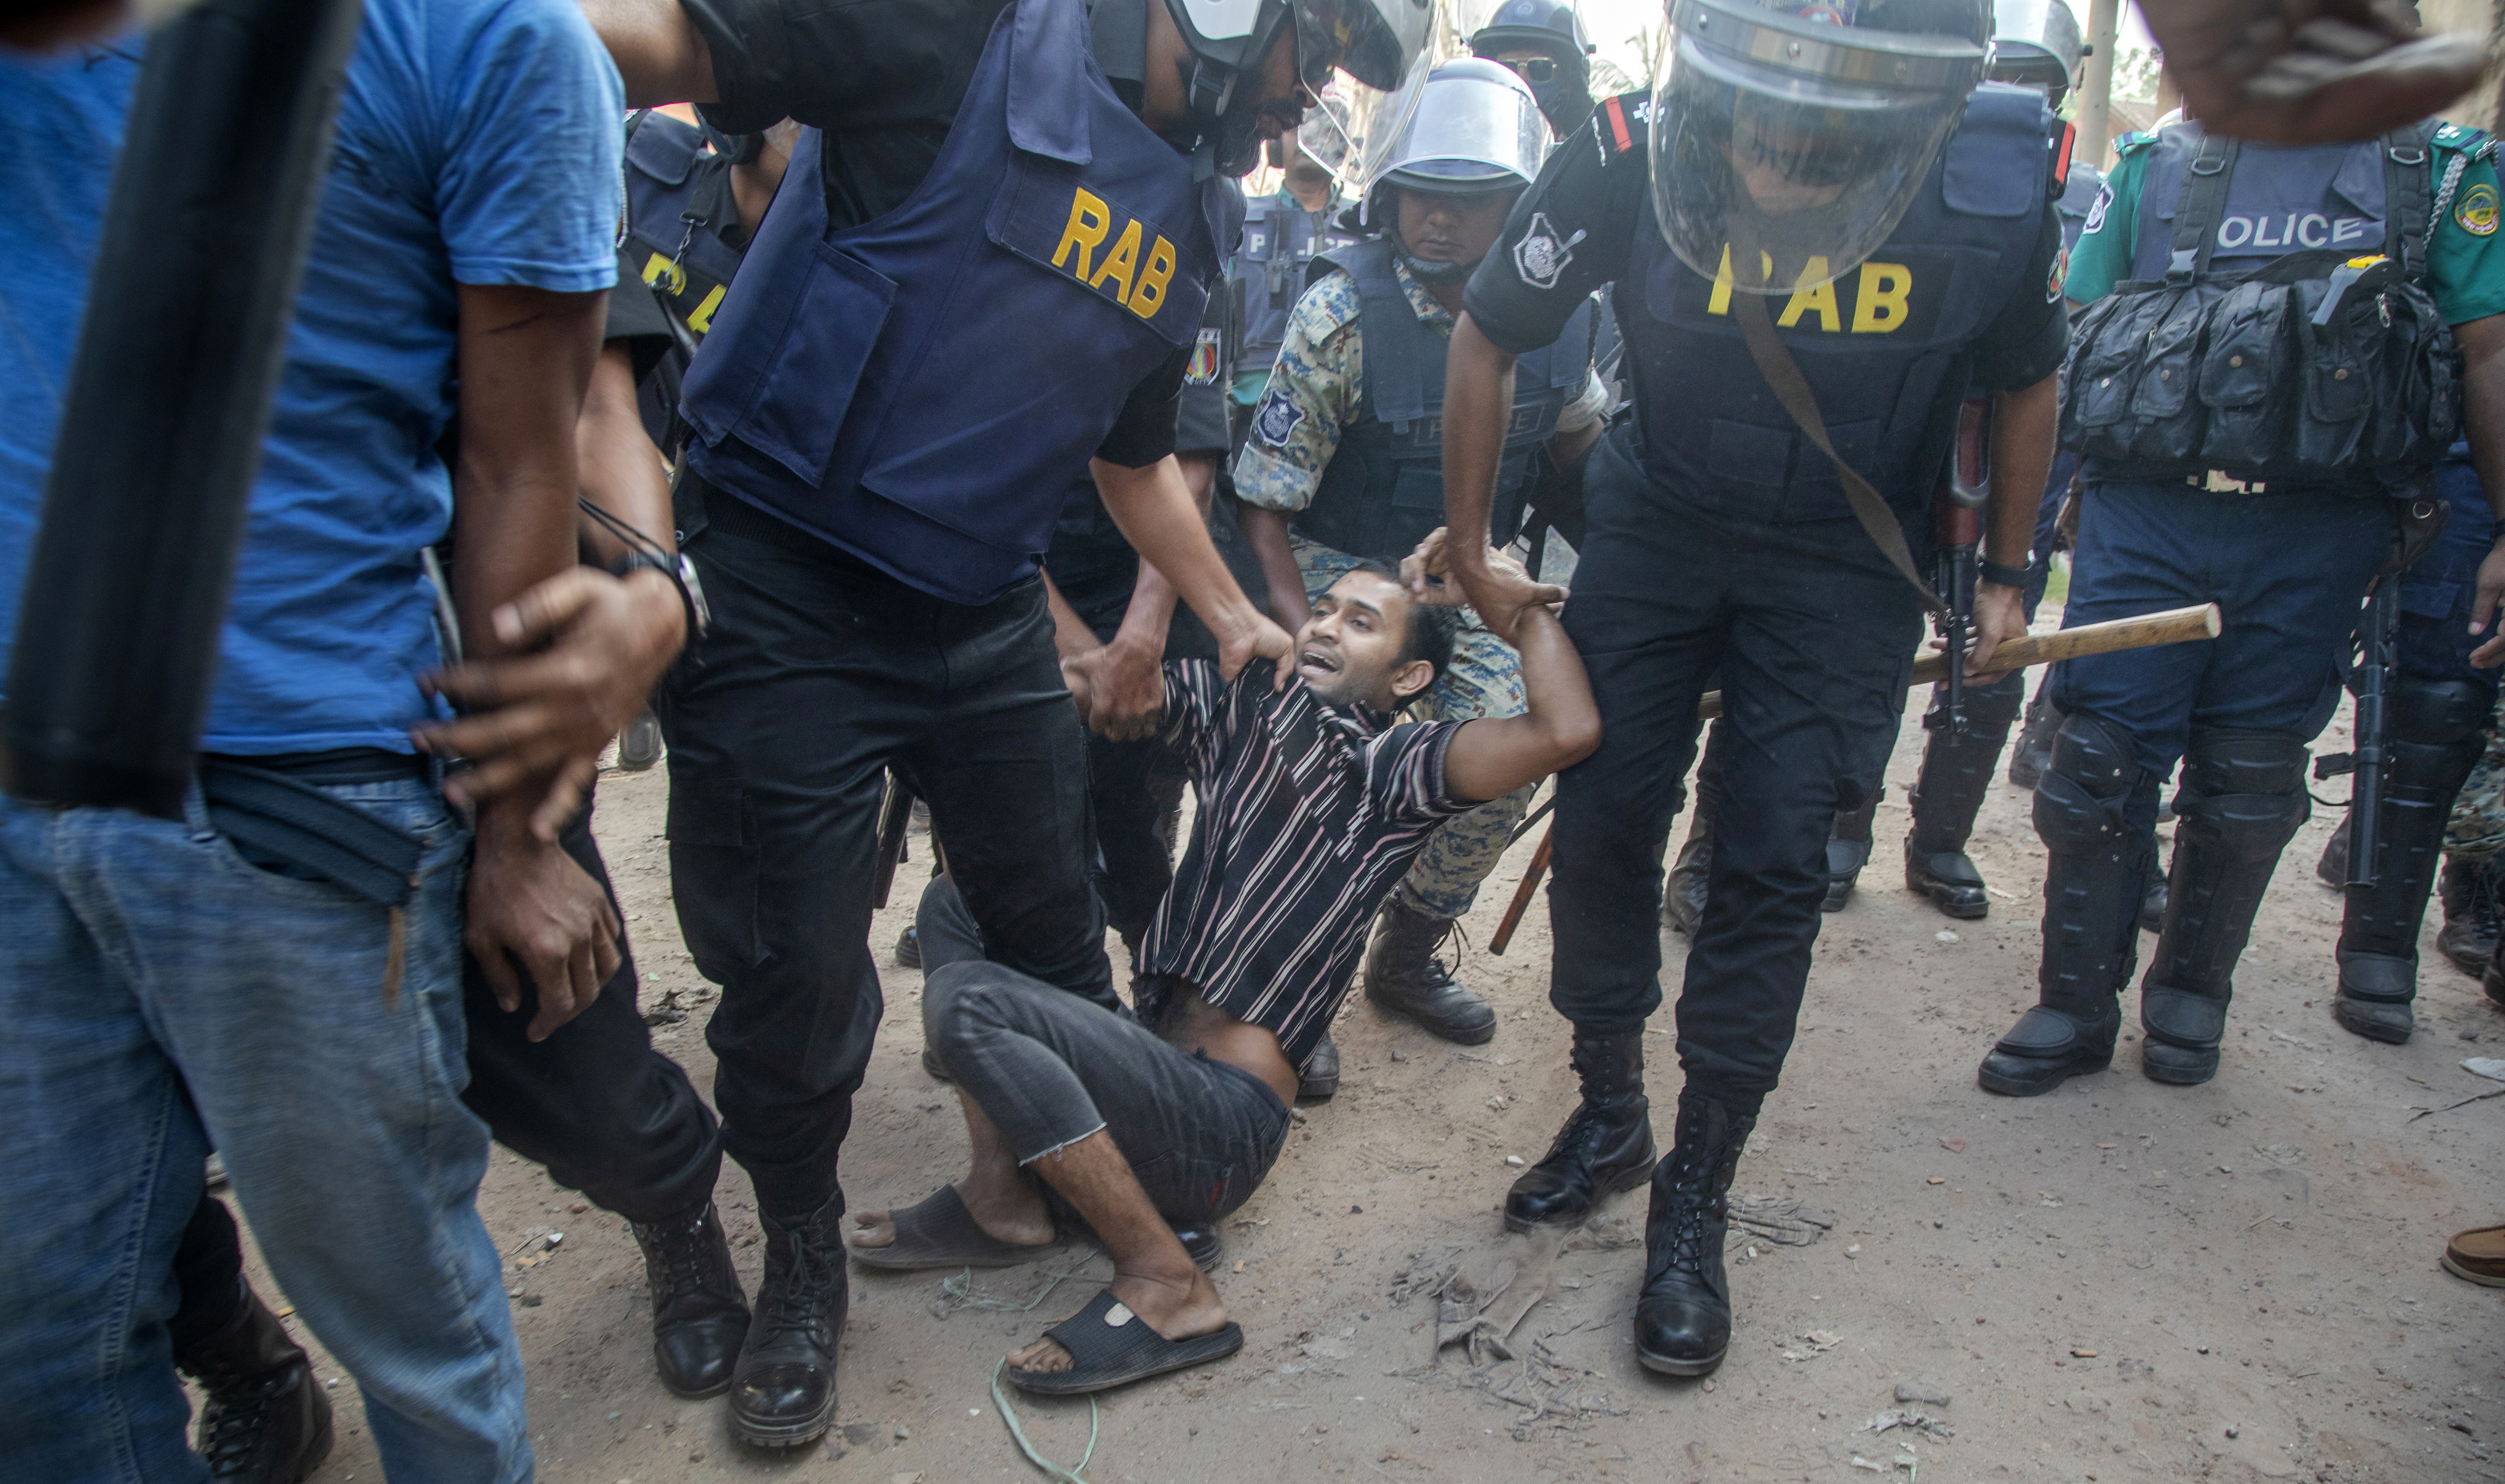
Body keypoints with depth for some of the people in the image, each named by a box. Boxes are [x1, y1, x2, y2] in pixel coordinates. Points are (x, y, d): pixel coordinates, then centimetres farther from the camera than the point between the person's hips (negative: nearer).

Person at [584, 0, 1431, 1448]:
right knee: (796, 975, 4)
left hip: (986, 622, 6)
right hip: (783, 595, -6)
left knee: (1058, 937, 15)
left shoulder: (1195, 214, 10)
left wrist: (1231, 613, 27)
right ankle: (805, 1259, 30)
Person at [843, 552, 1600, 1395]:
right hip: (1154, 1066, 7)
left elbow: (1567, 732, -20)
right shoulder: (1238, 707, 14)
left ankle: (1165, 1289, -15)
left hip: (1225, 1117, -7)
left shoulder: (1392, 765, -4)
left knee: (968, 1003, -23)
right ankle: (1000, 1198, -1)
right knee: (958, 902, 8)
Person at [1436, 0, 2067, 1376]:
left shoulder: (1998, 188, -21)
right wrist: (1471, 556, -1)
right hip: (1657, 526, 1)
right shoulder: (1625, 160, -23)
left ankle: (1693, 1200, 9)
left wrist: (2004, 575, 9)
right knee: (1602, 820, 0)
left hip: (1843, 567, -1)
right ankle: (1608, 1111, 24)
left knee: (1771, 861, -6)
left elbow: (2023, 382, 1)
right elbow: (1487, 338, -7)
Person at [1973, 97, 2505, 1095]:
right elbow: (2079, 344, 12)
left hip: (2318, 532, 0)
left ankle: (2191, 995, 26)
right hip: (2143, 511, 0)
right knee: (2099, 760, -1)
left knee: (2250, 778, 7)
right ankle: (2075, 1006, 13)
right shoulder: (2154, 168, 13)